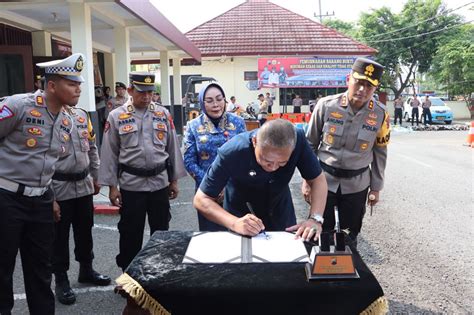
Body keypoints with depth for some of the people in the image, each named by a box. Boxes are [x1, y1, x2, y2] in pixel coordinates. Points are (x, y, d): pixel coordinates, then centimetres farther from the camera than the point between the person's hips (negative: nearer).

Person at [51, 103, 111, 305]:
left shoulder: (82, 115, 7)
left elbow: (92, 148, 15)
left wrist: (95, 177, 14)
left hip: (84, 184, 6)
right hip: (59, 187, -6)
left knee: (85, 229, 18)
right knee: (59, 235, 7)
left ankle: (86, 270, 37)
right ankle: (61, 280, 24)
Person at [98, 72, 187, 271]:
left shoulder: (163, 114, 3)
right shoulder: (116, 117, -4)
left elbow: (172, 148, 7)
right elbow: (109, 153, -2)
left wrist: (174, 180, 7)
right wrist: (112, 186, -3)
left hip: (160, 182, 2)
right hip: (131, 184, -2)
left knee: (161, 230, 15)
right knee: (130, 232, 9)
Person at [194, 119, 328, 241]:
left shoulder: (298, 141, -31)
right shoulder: (232, 153, -36)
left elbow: (317, 179, -19)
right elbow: (201, 200, -31)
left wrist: (315, 218, -36)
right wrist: (235, 223, -48)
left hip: (280, 208, 2)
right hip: (241, 210, -2)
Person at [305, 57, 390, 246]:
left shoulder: (380, 114, -6)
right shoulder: (326, 105, -11)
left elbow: (380, 152, 5)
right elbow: (310, 144, -2)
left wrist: (376, 187, 7)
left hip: (357, 185, 2)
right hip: (323, 180, -1)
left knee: (350, 237, 13)